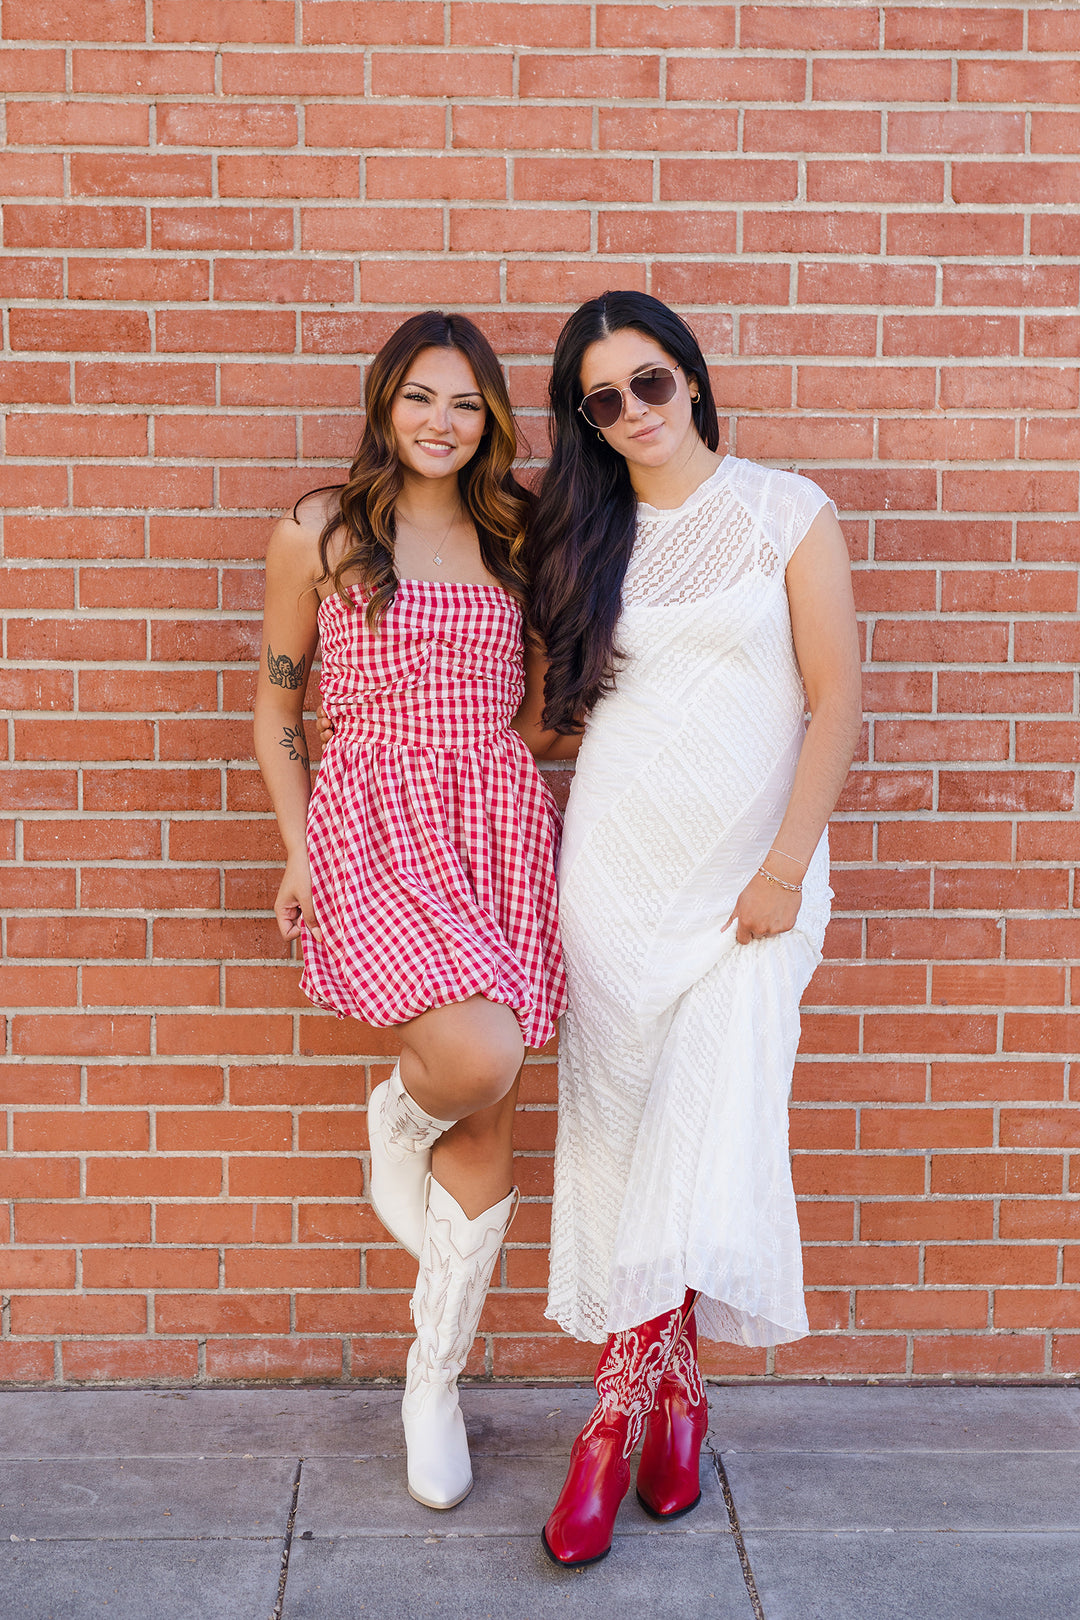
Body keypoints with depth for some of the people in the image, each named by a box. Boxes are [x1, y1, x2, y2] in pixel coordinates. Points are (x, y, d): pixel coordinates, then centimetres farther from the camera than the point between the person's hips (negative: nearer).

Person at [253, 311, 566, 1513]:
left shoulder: (510, 537, 13)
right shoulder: (321, 532, 4)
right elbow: (275, 704, 8)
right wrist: (297, 851, -1)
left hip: (502, 824, 4)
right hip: (373, 819, -4)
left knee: (489, 1130, 4)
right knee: (480, 1059, -27)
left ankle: (434, 1381, 23)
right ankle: (394, 1122, 13)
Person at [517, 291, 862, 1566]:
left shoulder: (787, 513, 0)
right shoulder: (587, 535, 10)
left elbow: (836, 703, -4)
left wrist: (784, 869, -9)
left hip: (745, 873, -3)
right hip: (614, 861, 3)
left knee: (708, 1132, -10)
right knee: (617, 1126, 3)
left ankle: (617, 1408, 2)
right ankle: (672, 1390, 17)